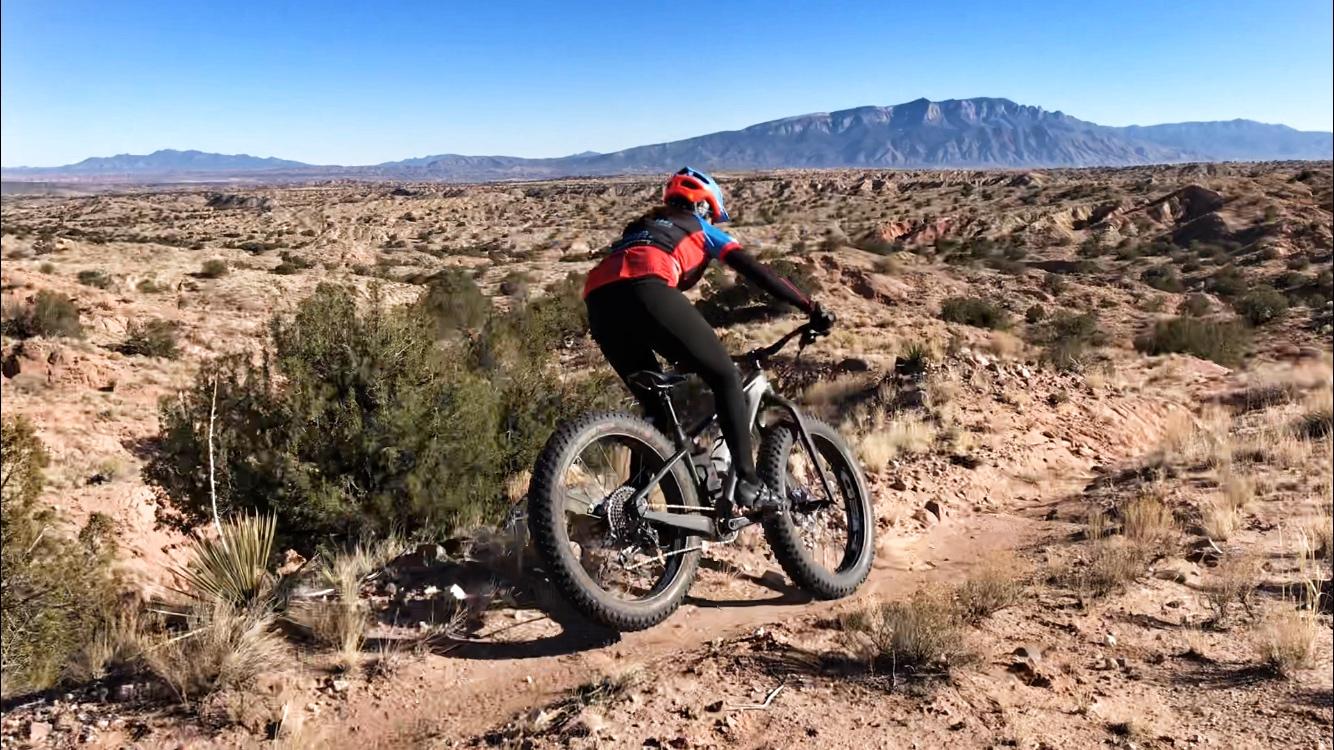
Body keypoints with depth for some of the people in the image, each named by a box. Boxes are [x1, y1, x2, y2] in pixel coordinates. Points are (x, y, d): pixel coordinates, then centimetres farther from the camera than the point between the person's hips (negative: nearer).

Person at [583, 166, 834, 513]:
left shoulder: (641, 227, 44)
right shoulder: (700, 228, 29)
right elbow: (757, 271, 19)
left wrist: (681, 355, 53)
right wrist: (812, 308, 21)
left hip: (598, 301, 6)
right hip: (645, 291, -6)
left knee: (655, 407, 21)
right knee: (725, 377, 9)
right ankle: (748, 483, 3)